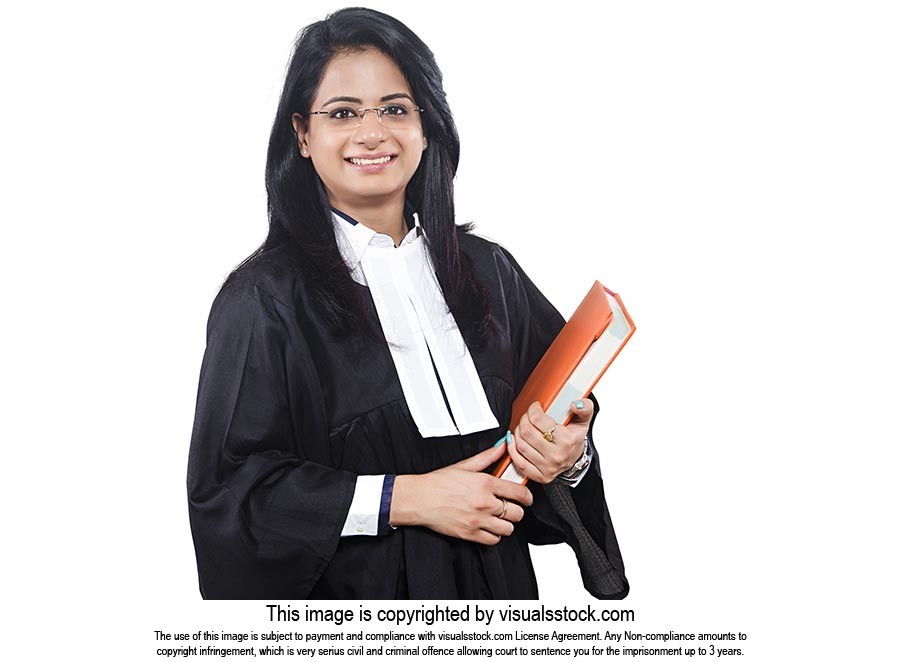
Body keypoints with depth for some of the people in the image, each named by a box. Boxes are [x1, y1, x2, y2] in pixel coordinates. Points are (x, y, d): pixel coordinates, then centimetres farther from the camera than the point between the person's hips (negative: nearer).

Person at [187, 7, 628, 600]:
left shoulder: (489, 273, -1)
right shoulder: (264, 298, -13)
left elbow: (564, 412, 5)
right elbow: (227, 483, -17)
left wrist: (569, 456, -17)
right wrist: (406, 498, -22)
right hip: (348, 591, -3)